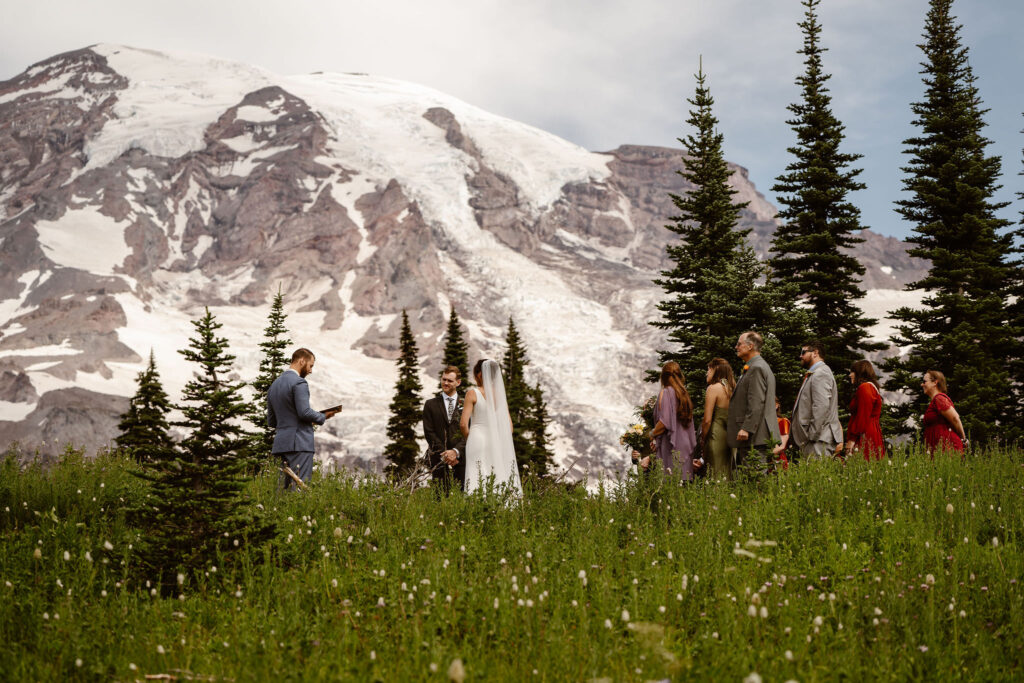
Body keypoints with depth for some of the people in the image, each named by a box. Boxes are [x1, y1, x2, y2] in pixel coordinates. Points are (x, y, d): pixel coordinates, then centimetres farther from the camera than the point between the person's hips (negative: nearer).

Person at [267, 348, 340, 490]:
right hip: (299, 443, -8)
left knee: (286, 486, 8)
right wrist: (323, 417, -2)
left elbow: (271, 421, 20)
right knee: (299, 487, -10)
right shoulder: (299, 383, -9)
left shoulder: (274, 385, 19)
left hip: (282, 442, 9)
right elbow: (304, 412, -19)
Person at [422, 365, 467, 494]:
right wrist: (444, 454, -7)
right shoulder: (431, 405, 10)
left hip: (460, 458, 0)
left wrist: (456, 451, -13)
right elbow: (429, 433, 3)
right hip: (438, 460, 0)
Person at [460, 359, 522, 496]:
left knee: (478, 480, -6)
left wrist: (468, 438, 8)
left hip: (478, 439, -4)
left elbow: (463, 423, -9)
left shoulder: (473, 393, -5)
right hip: (499, 441, 4)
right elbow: (509, 425, 9)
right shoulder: (500, 393, 8)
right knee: (500, 476, 4)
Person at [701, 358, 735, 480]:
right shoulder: (731, 388, 9)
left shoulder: (713, 388, -9)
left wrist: (703, 438, 0)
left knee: (716, 474, -4)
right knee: (727, 473, 11)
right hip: (731, 437, 7)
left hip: (716, 435, -7)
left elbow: (707, 420, -12)